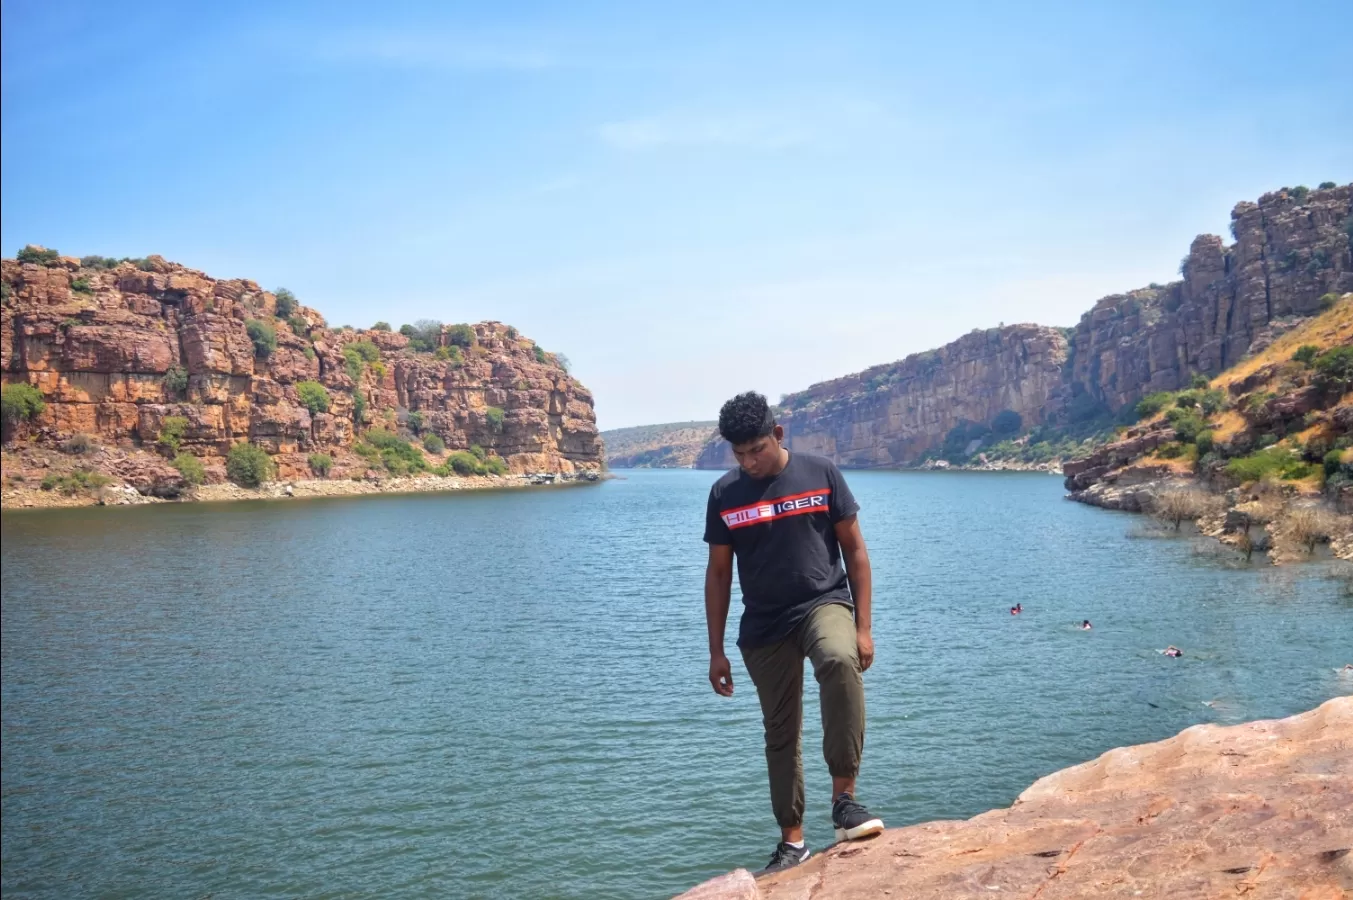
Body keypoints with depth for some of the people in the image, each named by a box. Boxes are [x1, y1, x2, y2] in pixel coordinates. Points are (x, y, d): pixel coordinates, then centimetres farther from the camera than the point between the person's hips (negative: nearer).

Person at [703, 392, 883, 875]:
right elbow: (718, 574, 6)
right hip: (764, 627, 3)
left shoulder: (820, 474, -5)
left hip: (824, 603, -2)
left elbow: (854, 550, 0)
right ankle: (792, 840, 24)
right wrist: (716, 651, 4)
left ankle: (844, 798, -24)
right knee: (780, 733, 9)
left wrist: (864, 627, -5)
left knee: (840, 661, -35)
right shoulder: (724, 494, -1)